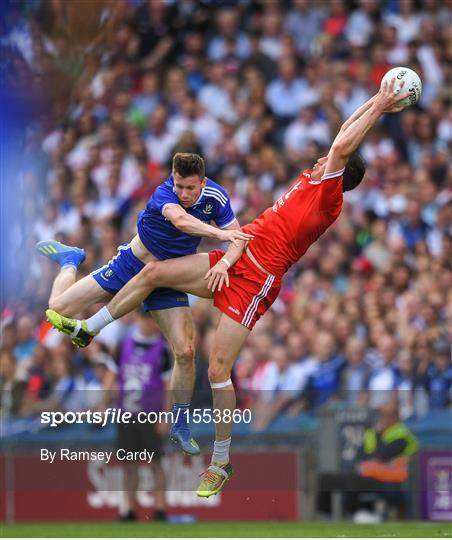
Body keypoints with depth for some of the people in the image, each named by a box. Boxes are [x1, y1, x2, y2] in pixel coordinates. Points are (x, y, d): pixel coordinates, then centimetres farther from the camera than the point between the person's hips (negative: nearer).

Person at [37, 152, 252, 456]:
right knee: (59, 308, -5)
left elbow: (237, 237, -11)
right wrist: (219, 233, -64)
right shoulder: (164, 193, -29)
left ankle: (181, 426, 9)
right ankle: (70, 260, 31)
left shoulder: (215, 197, -15)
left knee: (185, 352, -12)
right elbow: (180, 219, -51)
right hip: (131, 266, -3)